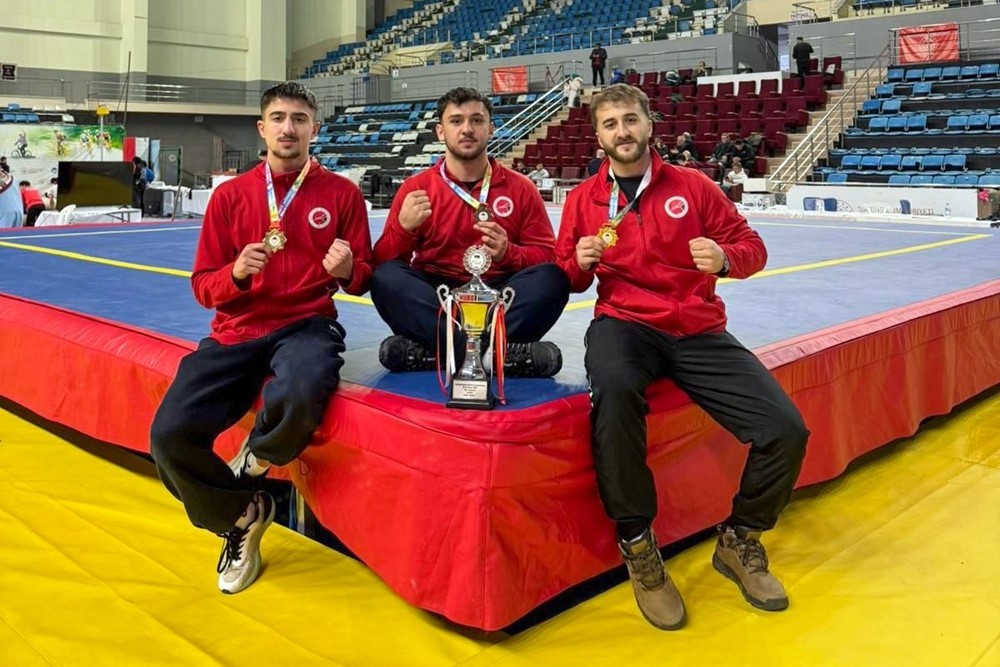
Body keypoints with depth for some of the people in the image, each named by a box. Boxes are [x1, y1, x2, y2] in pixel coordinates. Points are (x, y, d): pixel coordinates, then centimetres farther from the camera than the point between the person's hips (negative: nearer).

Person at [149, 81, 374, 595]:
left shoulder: (342, 194, 5)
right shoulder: (230, 195, 9)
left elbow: (362, 278, 6)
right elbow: (203, 287, 7)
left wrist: (346, 270, -18)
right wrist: (237, 273, -15)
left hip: (306, 326, -2)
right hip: (237, 331, 3)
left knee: (300, 398, -39)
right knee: (169, 435, -18)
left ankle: (253, 459, 2)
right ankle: (240, 515, 14)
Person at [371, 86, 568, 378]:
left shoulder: (521, 189, 5)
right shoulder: (415, 188, 4)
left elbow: (548, 257, 4)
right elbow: (382, 263, 0)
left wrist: (508, 253, -15)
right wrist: (403, 228, -20)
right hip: (433, 299, 0)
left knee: (552, 279, -25)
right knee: (386, 278, -28)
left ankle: (430, 352, -31)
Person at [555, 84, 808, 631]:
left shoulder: (691, 186, 8)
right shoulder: (583, 198, 10)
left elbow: (751, 245, 9)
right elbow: (567, 279, 13)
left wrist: (726, 258, -14)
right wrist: (580, 262, -10)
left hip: (699, 330, 2)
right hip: (624, 323, -1)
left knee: (786, 432, -15)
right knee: (613, 389, -40)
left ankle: (739, 541, 14)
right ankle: (637, 545, -19)